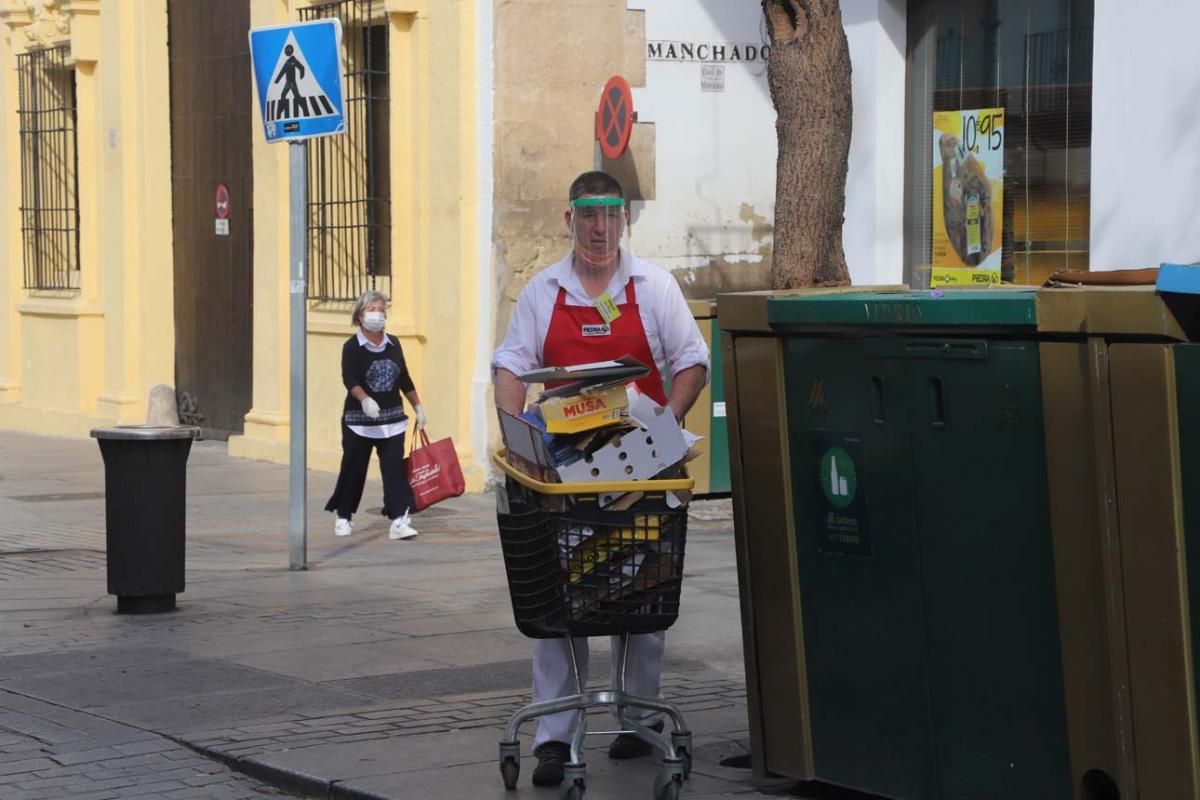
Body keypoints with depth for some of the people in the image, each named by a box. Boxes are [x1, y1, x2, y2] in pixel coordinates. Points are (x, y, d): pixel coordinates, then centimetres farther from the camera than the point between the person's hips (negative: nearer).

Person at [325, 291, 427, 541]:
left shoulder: (393, 344, 9)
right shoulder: (352, 347, -7)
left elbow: (404, 379, 17)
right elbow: (349, 379, -20)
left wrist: (417, 406, 18)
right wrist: (364, 399, -37)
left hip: (392, 419, 3)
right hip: (360, 419, -3)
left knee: (394, 469, -7)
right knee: (354, 469, 5)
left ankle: (399, 521, -12)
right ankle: (343, 517, 24)